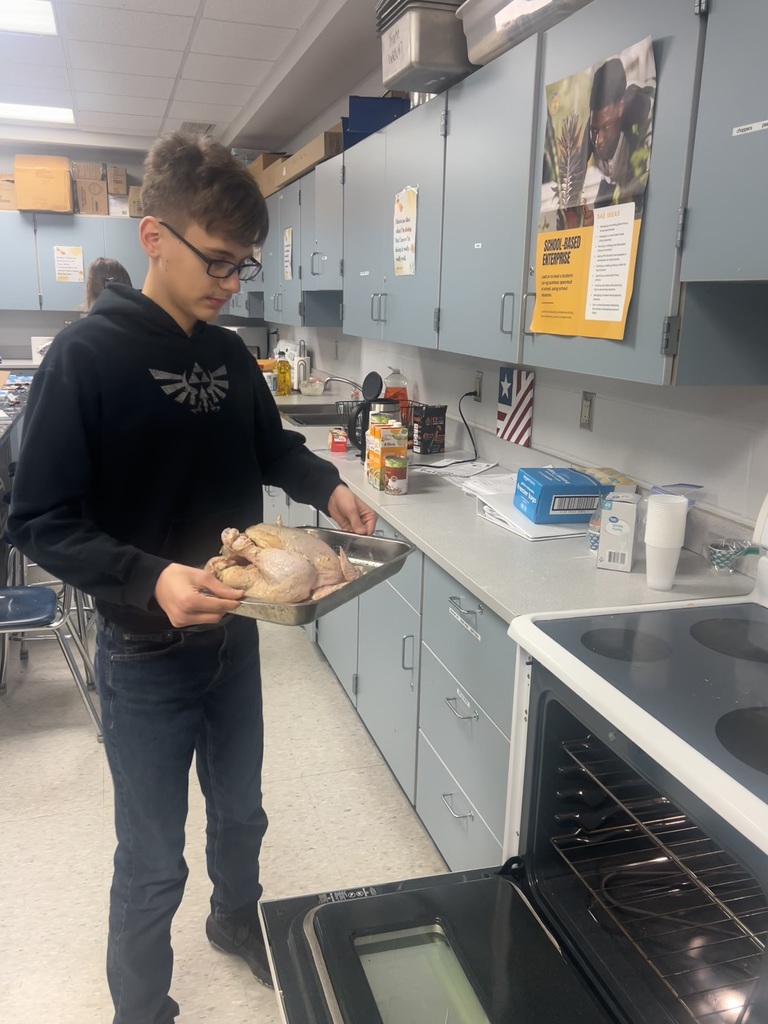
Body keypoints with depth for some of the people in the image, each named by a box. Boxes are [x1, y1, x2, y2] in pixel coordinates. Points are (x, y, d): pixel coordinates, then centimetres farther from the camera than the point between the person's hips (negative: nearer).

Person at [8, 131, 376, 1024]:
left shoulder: (230, 355, 2)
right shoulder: (86, 356, -17)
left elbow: (270, 448, 17)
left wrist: (326, 485, -3)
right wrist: (149, 579, -33)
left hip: (233, 636, 6)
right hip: (146, 656, -6)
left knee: (239, 813, 25)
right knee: (153, 864, 10)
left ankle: (236, 919, 54)